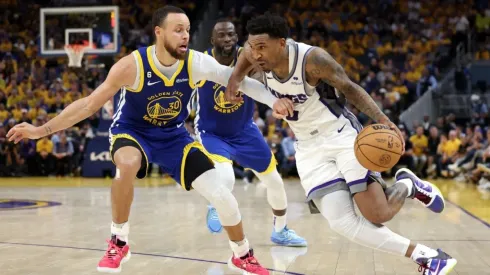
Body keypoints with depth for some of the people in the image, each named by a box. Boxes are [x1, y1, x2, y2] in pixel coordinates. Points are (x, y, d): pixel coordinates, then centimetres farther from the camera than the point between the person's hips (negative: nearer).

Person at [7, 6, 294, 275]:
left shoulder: (196, 62, -19)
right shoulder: (132, 66, -26)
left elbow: (238, 79, -12)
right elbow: (90, 103, -22)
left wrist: (273, 100, -26)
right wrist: (42, 130, -25)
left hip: (173, 135, 3)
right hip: (133, 131, -3)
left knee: (222, 195, -8)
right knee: (127, 165, -40)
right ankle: (119, 243, -16)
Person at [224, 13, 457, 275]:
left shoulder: (312, 58, -26)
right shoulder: (258, 53, -11)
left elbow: (349, 88, -13)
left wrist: (382, 120, -27)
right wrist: (234, 78, -5)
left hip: (343, 135, -5)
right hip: (309, 148, 5)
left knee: (378, 215, -13)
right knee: (341, 223, -9)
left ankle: (407, 185, 23)